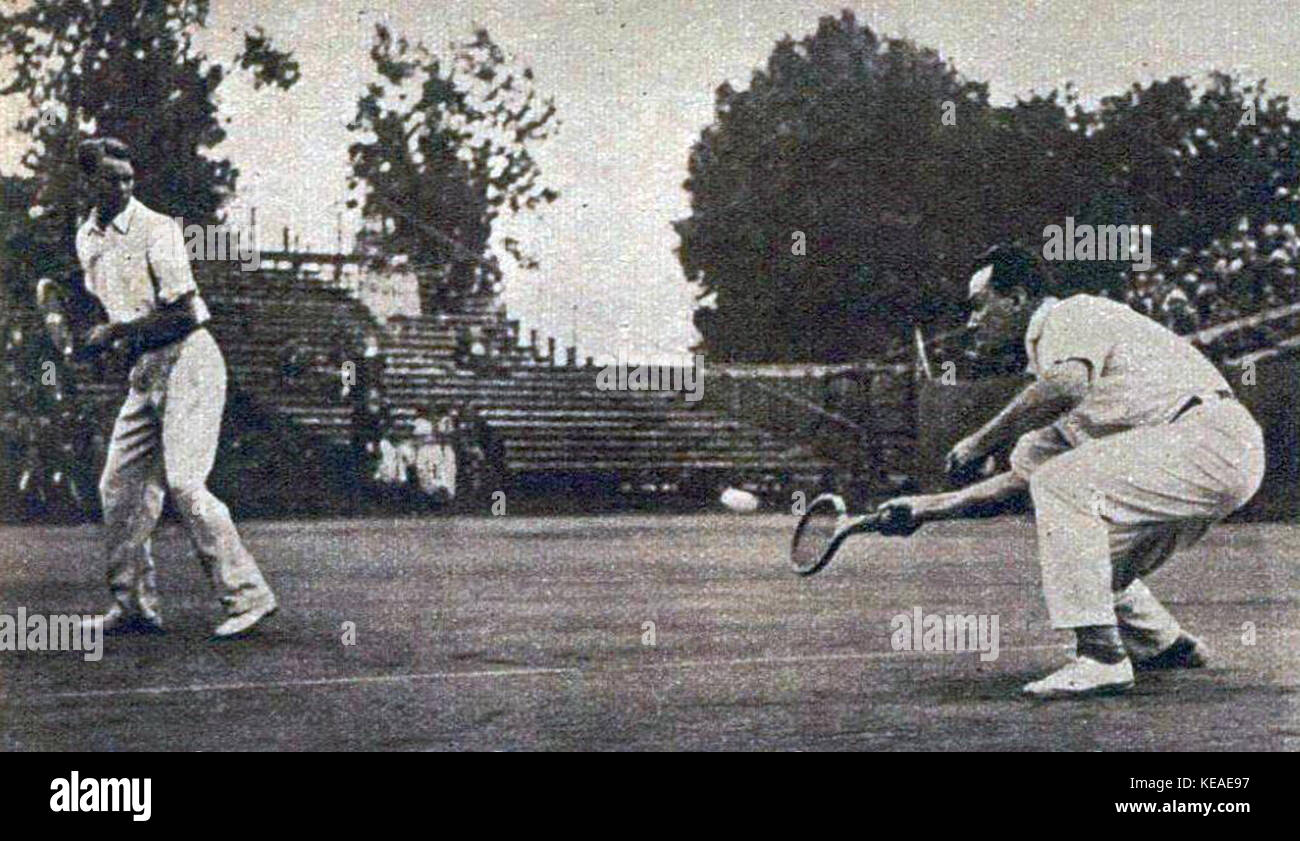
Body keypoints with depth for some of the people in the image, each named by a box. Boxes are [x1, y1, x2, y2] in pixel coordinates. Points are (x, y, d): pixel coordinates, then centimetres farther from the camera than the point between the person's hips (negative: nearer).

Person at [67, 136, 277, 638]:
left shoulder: (156, 230, -12)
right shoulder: (88, 239, 12)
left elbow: (182, 313, -17)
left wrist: (116, 332, -12)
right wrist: (113, 341, 4)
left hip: (187, 359, -8)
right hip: (145, 369, 8)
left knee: (183, 483, -15)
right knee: (119, 485, 6)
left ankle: (248, 596, -11)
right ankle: (135, 604, 15)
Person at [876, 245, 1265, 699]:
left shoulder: (1072, 314, -5)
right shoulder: (1048, 347, 23)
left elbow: (1066, 386, -30)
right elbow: (1021, 479, 26)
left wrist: (981, 440, -21)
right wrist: (929, 508, 24)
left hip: (1213, 436, -10)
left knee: (1061, 481, -23)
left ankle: (1102, 657, -24)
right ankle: (1165, 645, 34)